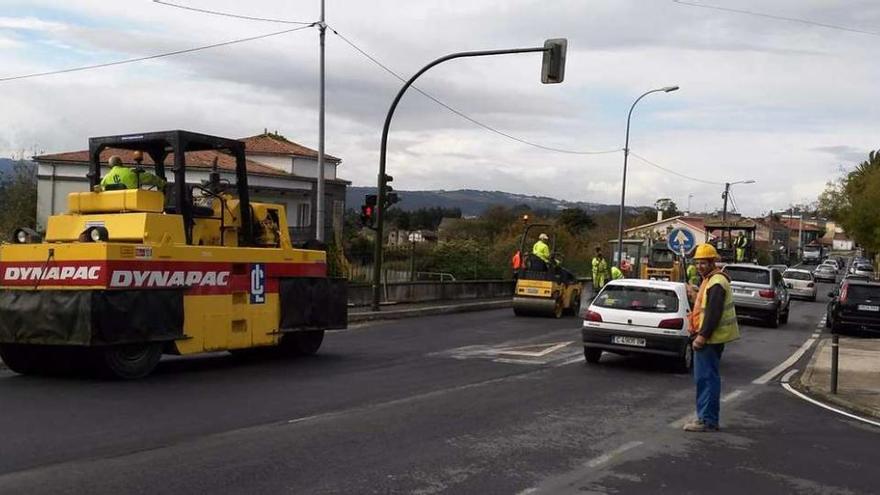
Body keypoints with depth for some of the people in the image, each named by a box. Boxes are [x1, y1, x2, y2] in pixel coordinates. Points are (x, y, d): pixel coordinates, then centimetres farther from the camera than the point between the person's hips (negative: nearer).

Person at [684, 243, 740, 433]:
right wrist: (700, 335, 20)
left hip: (710, 339, -11)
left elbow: (713, 314, -23)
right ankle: (708, 418, 23)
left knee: (707, 378, -8)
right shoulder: (710, 280, 19)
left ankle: (707, 420, -6)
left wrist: (702, 336, -22)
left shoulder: (716, 283, -16)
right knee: (709, 377, 16)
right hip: (709, 338, 11)